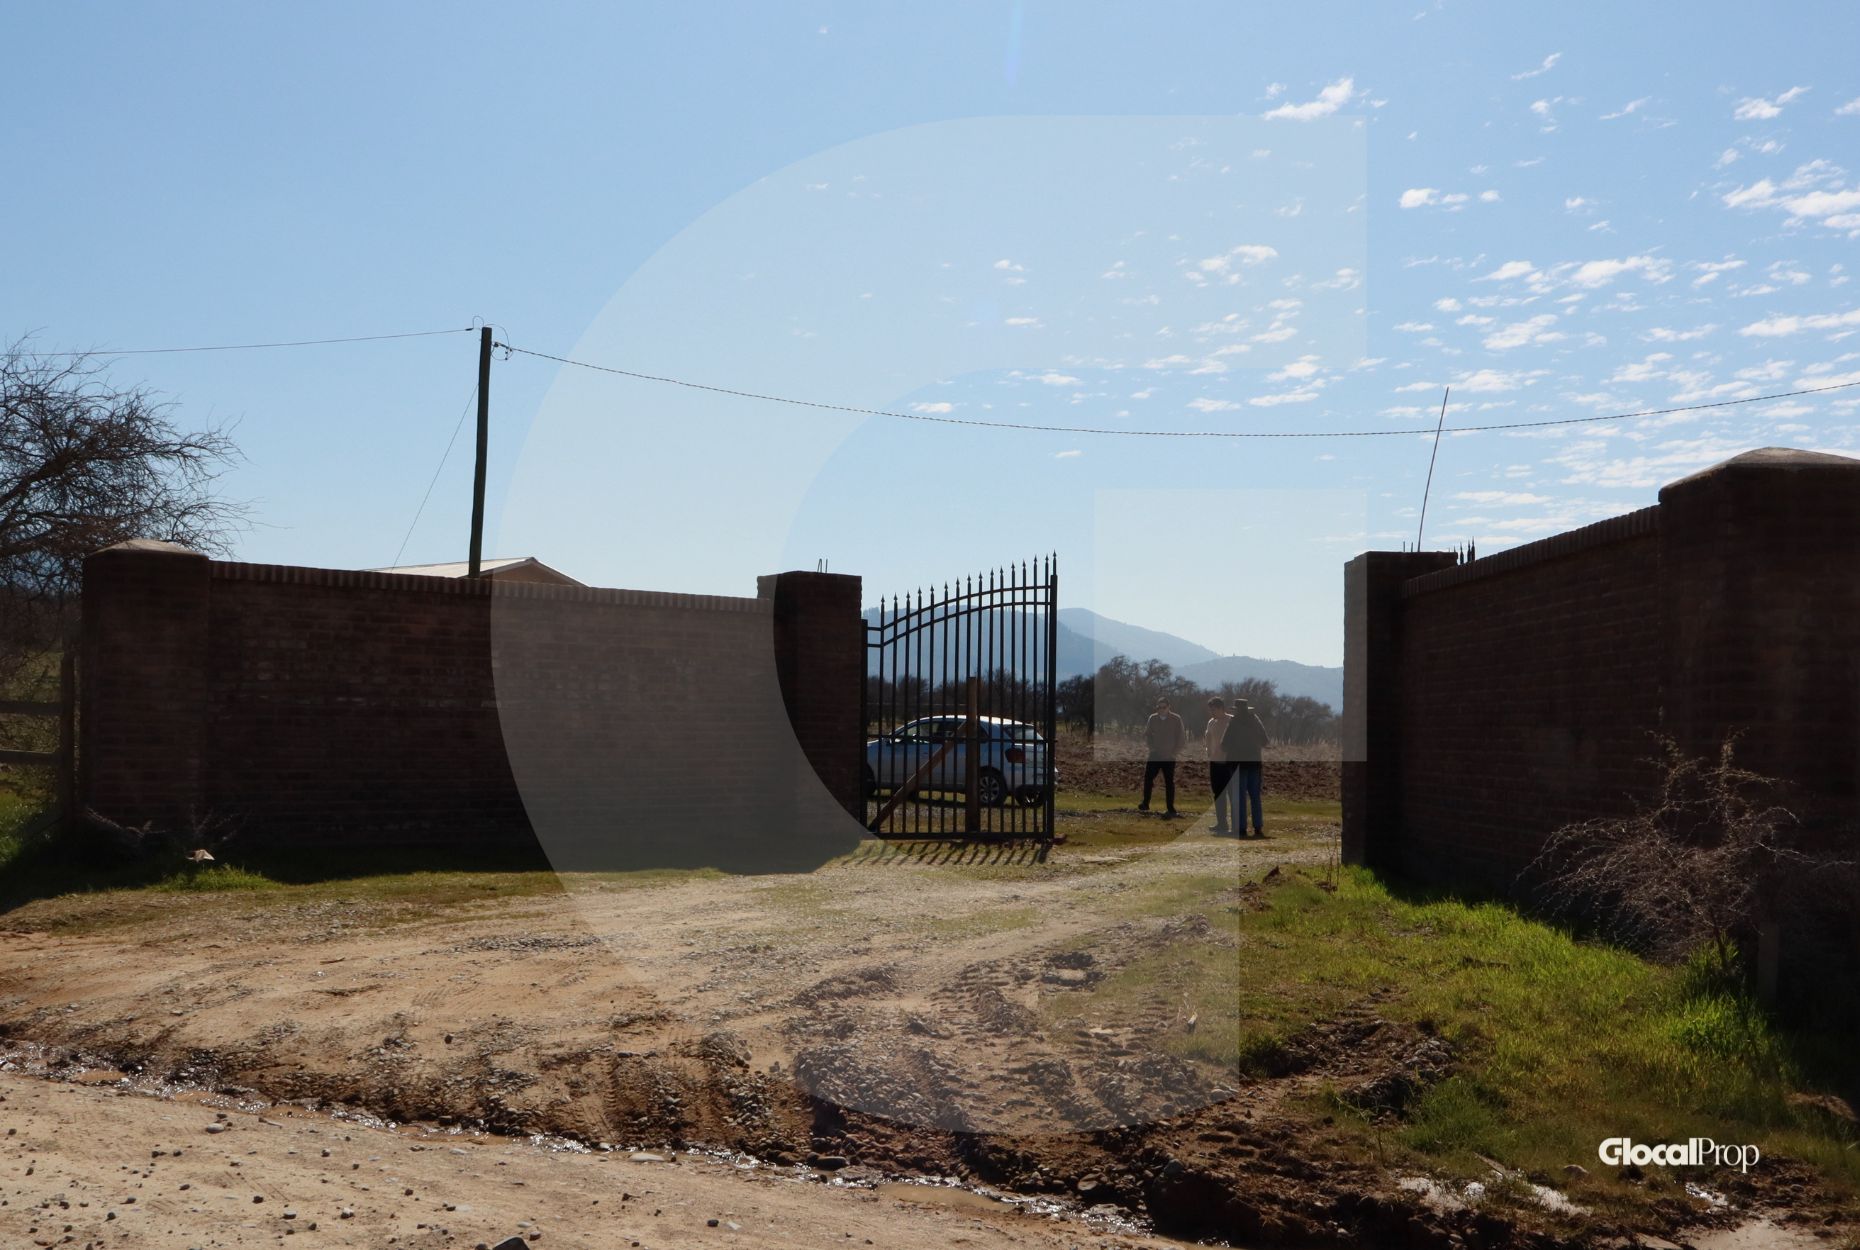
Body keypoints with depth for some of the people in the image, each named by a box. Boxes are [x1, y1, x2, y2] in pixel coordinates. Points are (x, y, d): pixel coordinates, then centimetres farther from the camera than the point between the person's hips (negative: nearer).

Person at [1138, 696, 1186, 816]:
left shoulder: (1176, 719, -5)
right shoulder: (1153, 718, 4)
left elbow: (1182, 737, -2)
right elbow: (1147, 734, 14)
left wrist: (1176, 751, -7)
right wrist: (1150, 746, 1)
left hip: (1169, 757, -3)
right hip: (1154, 756, 3)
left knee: (1169, 782, 2)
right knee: (1148, 778, -3)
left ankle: (1171, 809, 7)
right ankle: (1145, 804, 8)